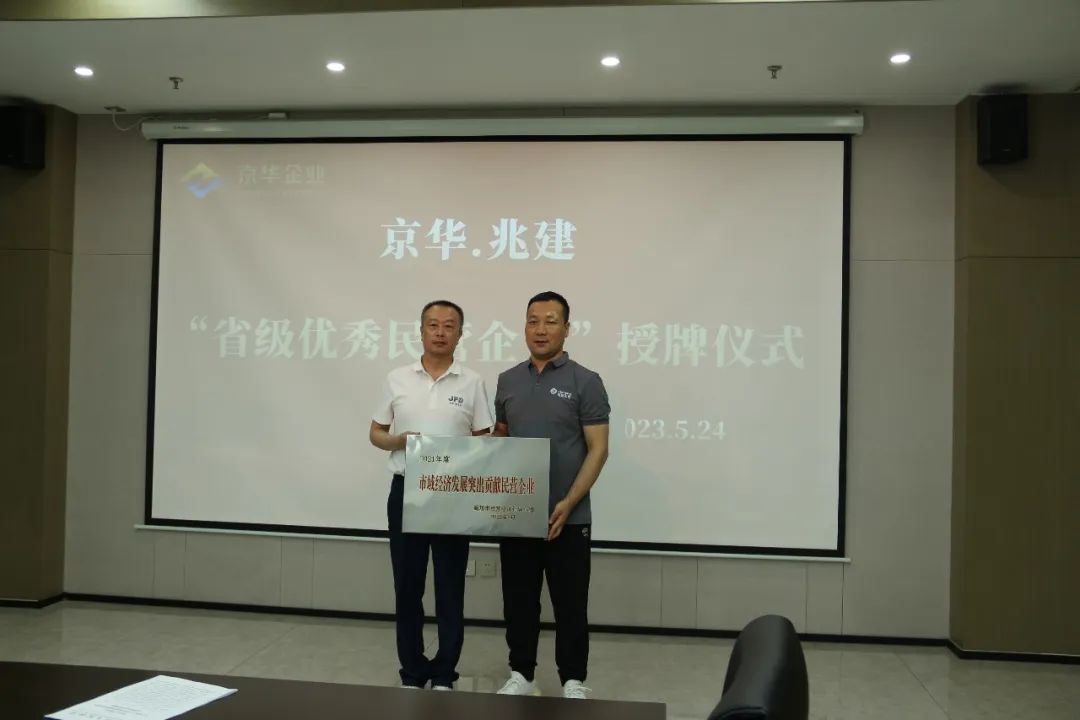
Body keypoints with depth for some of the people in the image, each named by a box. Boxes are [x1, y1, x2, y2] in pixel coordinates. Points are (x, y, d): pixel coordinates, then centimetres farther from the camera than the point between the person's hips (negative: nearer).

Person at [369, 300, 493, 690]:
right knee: (408, 586, 8)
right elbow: (376, 434, 8)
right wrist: (399, 441, -12)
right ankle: (412, 673, 22)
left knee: (450, 589, 5)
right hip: (405, 491, 1)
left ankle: (444, 675, 17)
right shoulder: (397, 379, 4)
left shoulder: (472, 383, 1)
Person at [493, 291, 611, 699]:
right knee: (518, 600, 13)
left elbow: (598, 449, -9)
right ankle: (521, 674, 27)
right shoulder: (508, 381, 8)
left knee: (570, 603, 6)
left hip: (567, 518, -4)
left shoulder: (585, 382, -6)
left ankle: (573, 681, 20)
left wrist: (568, 503, -18)